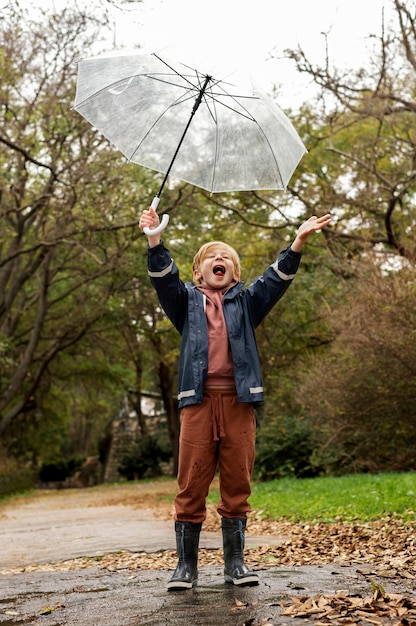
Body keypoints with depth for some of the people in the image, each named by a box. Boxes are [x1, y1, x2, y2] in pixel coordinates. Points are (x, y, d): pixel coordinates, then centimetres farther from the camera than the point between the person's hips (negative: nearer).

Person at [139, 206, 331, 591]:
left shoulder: (246, 301, 19)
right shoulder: (187, 300, 17)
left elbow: (277, 278, 8)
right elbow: (164, 277, 2)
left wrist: (298, 242, -6)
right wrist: (155, 239, -13)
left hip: (239, 400, 1)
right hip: (198, 400, -1)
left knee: (237, 483, 3)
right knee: (191, 484, -3)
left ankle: (236, 562, 12)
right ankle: (186, 565, 3)